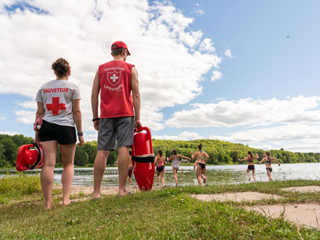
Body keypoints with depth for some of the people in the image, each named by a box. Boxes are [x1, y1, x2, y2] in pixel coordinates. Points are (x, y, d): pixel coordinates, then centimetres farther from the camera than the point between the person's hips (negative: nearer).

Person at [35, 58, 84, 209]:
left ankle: (48, 202, -2)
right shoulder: (73, 87, 4)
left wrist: (37, 133, 14)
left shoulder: (43, 88, 14)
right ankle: (65, 198, 4)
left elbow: (39, 112, 11)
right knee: (68, 164, 9)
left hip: (47, 126, 3)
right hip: (66, 127, -2)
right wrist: (80, 133, 2)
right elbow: (76, 112, -1)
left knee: (48, 164, -2)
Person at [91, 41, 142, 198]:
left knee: (102, 151, 0)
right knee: (123, 148, -5)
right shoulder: (131, 68, 10)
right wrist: (137, 118, 2)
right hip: (125, 114, -2)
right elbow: (136, 94, 1)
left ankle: (96, 192, 1)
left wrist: (95, 118, 11)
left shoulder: (101, 69, 16)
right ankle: (122, 189, -6)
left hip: (106, 115, 2)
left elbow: (94, 94, 9)